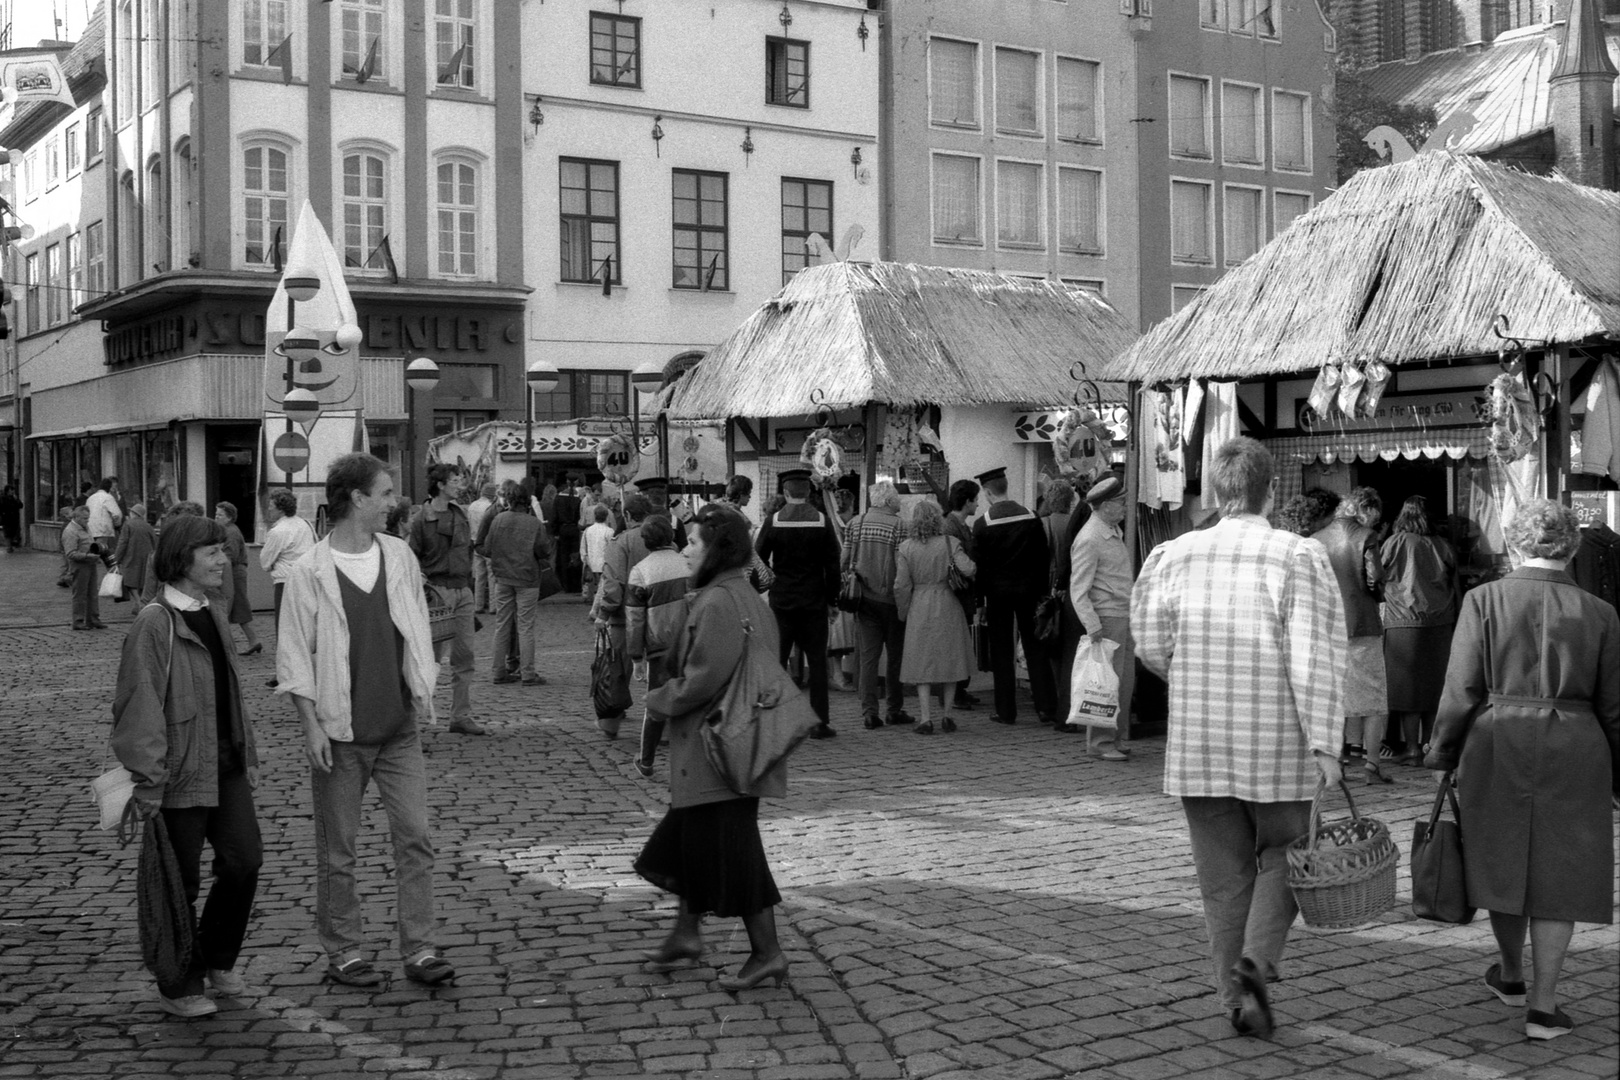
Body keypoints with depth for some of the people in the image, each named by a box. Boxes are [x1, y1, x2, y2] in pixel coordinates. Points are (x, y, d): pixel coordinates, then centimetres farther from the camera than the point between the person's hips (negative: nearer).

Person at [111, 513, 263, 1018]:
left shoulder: (214, 617, 11)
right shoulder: (153, 624, -15)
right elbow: (140, 706, -18)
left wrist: (249, 757, 17)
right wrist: (148, 782, -20)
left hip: (227, 768, 8)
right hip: (181, 774, -8)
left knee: (245, 861, 7)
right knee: (181, 882, 4)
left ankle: (216, 960, 28)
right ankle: (180, 989, 19)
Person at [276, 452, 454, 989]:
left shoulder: (399, 555, 5)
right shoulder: (309, 573, -9)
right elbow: (295, 658, -7)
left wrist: (422, 691, 7)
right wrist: (312, 726, -12)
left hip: (400, 728, 4)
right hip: (340, 732, -4)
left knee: (415, 838, 1)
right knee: (338, 850, 7)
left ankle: (419, 949, 8)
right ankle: (344, 950, 20)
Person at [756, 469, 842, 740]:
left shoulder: (773, 521, -6)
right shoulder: (822, 521, -5)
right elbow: (833, 564, -3)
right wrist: (832, 598, 6)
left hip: (781, 600, 0)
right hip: (814, 601, 0)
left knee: (777, 660, 8)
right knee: (816, 660, 5)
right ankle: (820, 722, 4)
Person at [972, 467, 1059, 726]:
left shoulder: (983, 524, -9)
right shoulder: (1031, 518, -2)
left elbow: (979, 565, -6)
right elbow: (1044, 558, 2)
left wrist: (978, 598, 1)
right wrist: (1042, 592, 9)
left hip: (998, 592, -2)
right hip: (1029, 590, 2)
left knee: (1001, 653, 6)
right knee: (1035, 649, 8)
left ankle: (1006, 711, 8)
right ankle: (1046, 708, 4)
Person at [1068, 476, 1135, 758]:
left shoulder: (1114, 531, 14)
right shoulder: (1089, 539, -15)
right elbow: (1078, 591, -17)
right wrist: (1093, 627, -23)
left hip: (1125, 615, 9)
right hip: (1107, 617, -9)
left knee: (1126, 681, 12)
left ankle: (1121, 738, 21)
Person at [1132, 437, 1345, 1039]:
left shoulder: (1173, 556, -2)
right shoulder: (1299, 558, -10)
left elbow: (1151, 645, 0)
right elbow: (1315, 658, -15)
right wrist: (1324, 744, -13)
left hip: (1197, 742, 2)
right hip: (1280, 743, -2)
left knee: (1224, 875, 13)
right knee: (1283, 856, 16)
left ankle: (1236, 996, 15)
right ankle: (1257, 957, -4)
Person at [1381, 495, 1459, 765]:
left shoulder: (1396, 542, -4)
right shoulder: (1443, 546, 5)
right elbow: (1456, 589, 10)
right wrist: (1456, 622, 18)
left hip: (1404, 624, -3)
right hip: (1440, 625, 3)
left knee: (1408, 687, 1)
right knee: (1434, 687, 10)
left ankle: (1412, 749, 0)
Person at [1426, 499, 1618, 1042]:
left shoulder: (1484, 600, -5)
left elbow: (1462, 688, -6)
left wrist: (1444, 754, 3)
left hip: (1498, 746, 0)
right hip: (1573, 753, 0)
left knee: (1504, 861, 17)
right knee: (1560, 873, 7)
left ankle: (1511, 976, 36)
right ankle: (1543, 1005, 7)